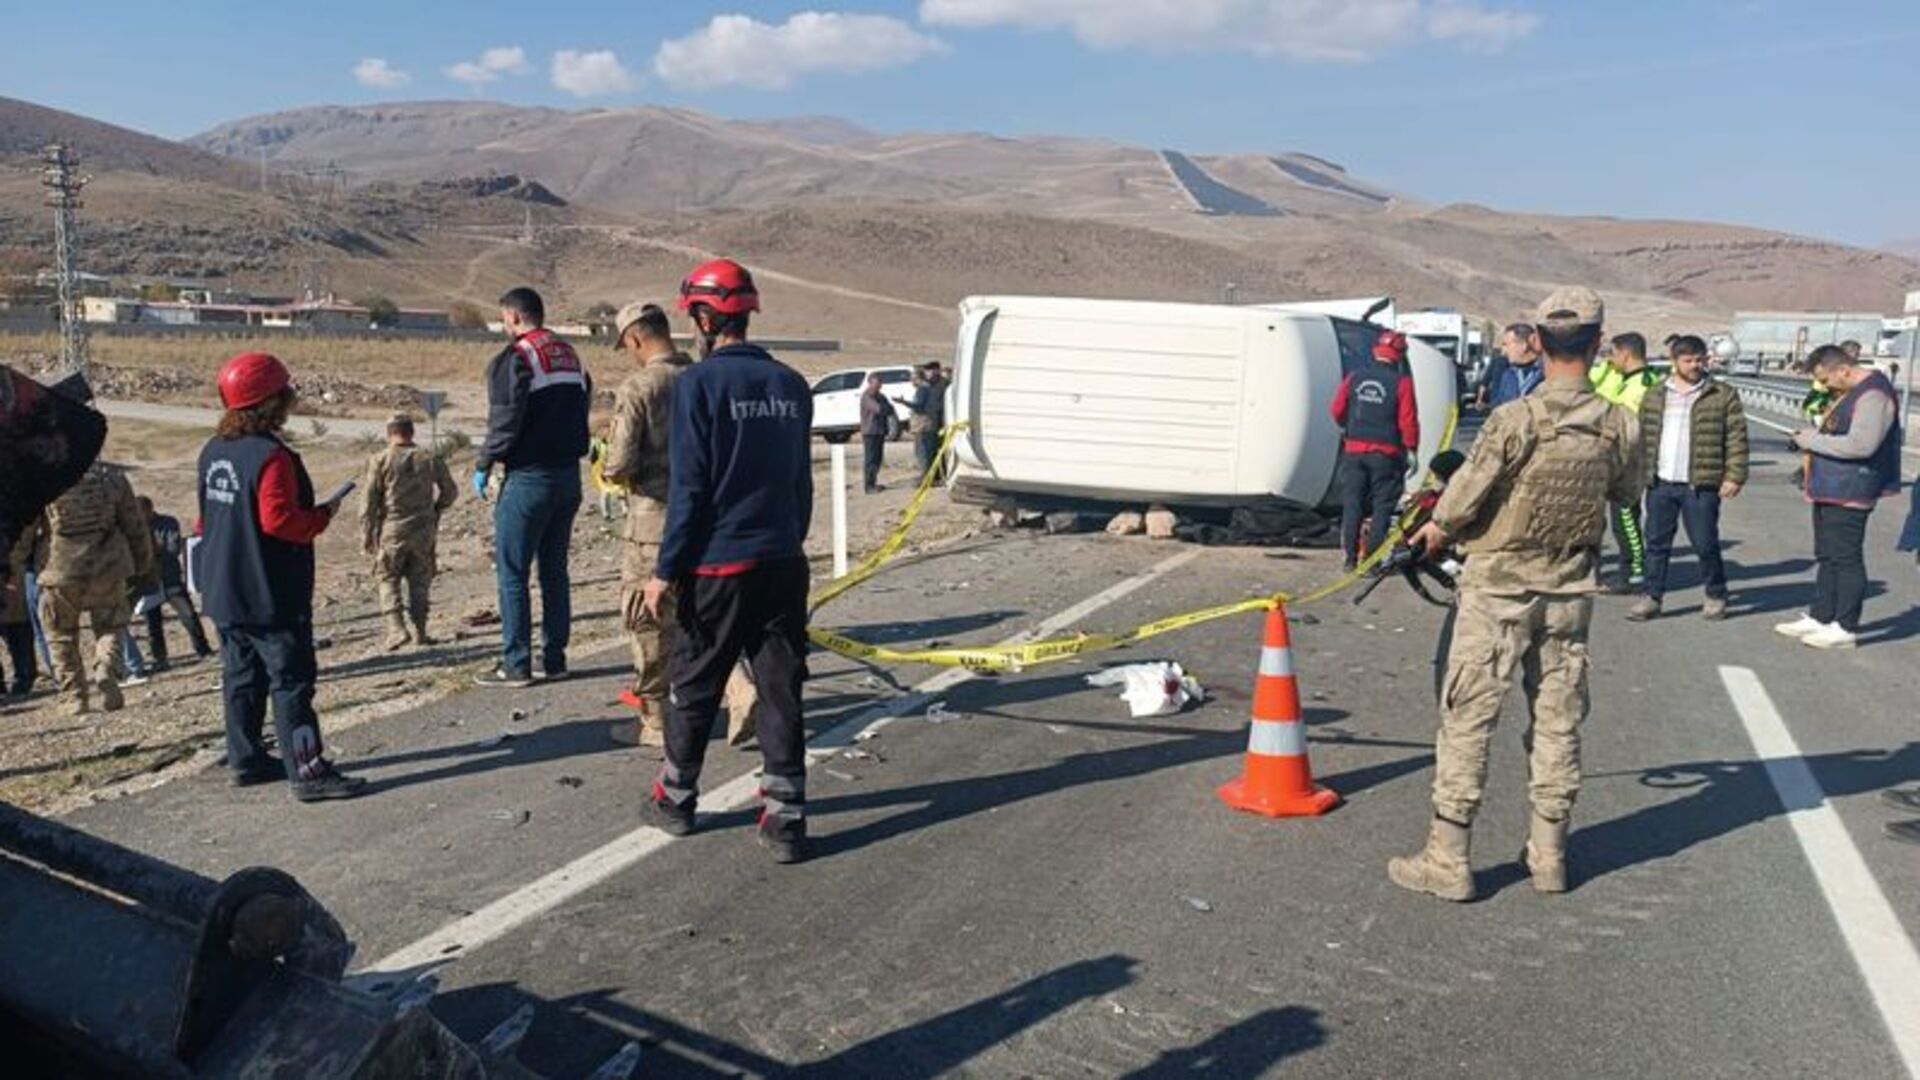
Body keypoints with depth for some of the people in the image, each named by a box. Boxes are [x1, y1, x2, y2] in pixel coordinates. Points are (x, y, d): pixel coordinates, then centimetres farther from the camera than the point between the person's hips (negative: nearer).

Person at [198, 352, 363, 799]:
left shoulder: (213, 451, 9)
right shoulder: (271, 456, -19)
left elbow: (207, 518, 17)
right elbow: (280, 520, -24)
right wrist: (323, 515, -10)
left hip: (224, 593, 9)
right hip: (271, 597, -9)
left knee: (242, 675, 16)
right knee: (291, 681, -6)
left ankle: (246, 759, 25)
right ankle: (308, 772, -5)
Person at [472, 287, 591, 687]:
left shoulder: (513, 359, -11)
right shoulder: (571, 356, 12)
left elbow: (504, 423, -16)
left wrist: (484, 467, -4)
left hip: (528, 478, -7)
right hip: (568, 475, 7)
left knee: (513, 572, 0)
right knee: (555, 569, 13)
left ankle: (517, 664, 2)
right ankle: (554, 658, 16)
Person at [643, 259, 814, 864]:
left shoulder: (699, 383, -10)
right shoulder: (791, 385, 7)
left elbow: (688, 489, -12)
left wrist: (666, 571, -7)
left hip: (719, 565, -4)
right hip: (784, 564, 4)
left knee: (694, 689, 12)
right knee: (781, 693, 7)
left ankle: (676, 800, 28)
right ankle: (786, 819, 7)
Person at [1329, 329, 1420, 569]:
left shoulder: (1354, 377, 2)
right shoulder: (1401, 382, -9)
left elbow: (1337, 410, 6)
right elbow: (1408, 420, -12)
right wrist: (1412, 449, -2)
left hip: (1354, 450, 3)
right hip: (1386, 454, -3)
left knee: (1352, 504, 10)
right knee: (1383, 506, 5)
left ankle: (1351, 557, 11)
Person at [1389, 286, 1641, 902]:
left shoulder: (1515, 420, -20)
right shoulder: (1622, 427, -7)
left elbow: (1462, 499, -15)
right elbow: (1626, 493, 10)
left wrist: (1436, 531, 5)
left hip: (1497, 590, -4)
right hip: (1570, 592, 4)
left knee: (1467, 720, 3)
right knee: (1558, 721, 14)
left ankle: (1447, 861, 6)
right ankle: (1549, 856, 24)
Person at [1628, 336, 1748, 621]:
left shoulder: (1723, 395, 1)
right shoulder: (1655, 396, 12)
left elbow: (1737, 439, -2)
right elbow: (1643, 436, 14)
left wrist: (1734, 476, -10)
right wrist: (1643, 473, 8)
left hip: (1700, 485, -3)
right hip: (1660, 484, 3)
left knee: (1705, 544, 2)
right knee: (1656, 543, 7)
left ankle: (1716, 596, 19)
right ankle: (1652, 597, 14)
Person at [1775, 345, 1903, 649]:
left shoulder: (1873, 395, -18)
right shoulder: (1851, 393, 16)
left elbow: (1861, 445, -27)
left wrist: (1814, 440, -16)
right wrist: (1812, 439, 6)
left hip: (1849, 495, -11)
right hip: (1829, 492, 11)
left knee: (1846, 559, -4)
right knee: (1827, 558, 16)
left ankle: (1845, 629, 2)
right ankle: (1820, 618, 24)